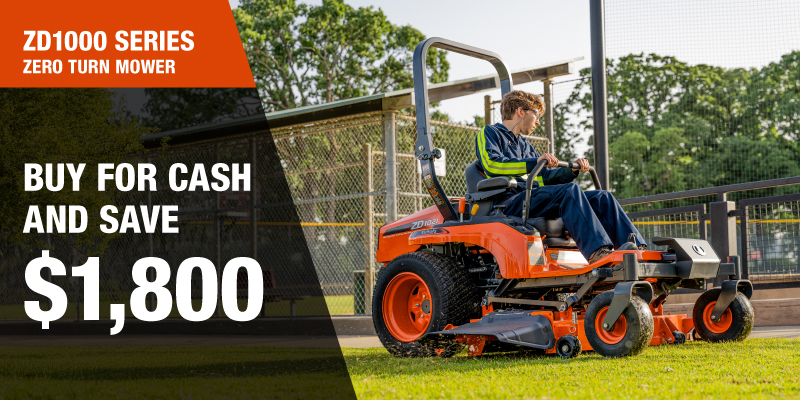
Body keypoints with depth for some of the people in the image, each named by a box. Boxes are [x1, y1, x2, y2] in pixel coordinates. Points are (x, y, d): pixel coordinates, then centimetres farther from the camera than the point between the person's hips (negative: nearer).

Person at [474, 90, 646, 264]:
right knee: (570, 190, -33)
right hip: (511, 202, -8)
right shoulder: (489, 133, 9)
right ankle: (597, 250, -48)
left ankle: (637, 247, -26)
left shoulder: (524, 144, 33)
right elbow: (491, 165, -13)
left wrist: (573, 168, 11)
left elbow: (546, 176, 30)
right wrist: (535, 162, -21)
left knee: (602, 197, -8)